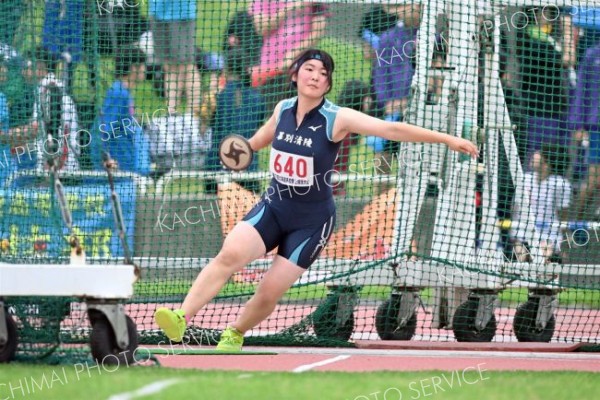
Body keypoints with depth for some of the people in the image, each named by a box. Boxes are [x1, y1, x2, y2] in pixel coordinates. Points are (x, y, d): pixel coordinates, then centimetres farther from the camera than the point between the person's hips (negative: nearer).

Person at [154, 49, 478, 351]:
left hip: (312, 222, -3)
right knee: (230, 254, -24)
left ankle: (234, 334, 24)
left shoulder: (337, 119, -16)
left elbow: (392, 129, -22)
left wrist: (447, 139, -27)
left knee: (269, 293, -4)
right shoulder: (283, 109, -2)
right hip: (273, 207, 3)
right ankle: (182, 318, -27)